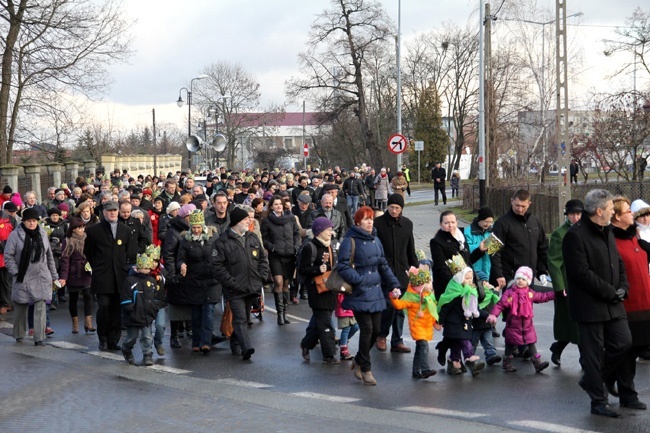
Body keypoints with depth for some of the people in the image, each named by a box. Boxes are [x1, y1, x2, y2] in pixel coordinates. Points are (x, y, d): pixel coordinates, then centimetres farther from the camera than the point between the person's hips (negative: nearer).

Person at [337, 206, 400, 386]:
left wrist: (394, 284, 14)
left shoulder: (375, 240, 14)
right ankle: (365, 369, 4)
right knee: (367, 329, -8)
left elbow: (383, 265, 20)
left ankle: (359, 360, 28)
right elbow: (343, 266, -13)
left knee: (376, 330, 7)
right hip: (359, 293, -7)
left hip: (375, 292, 7)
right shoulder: (350, 241, -8)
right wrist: (359, 280, -23)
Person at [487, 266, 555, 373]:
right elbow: (501, 304, -18)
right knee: (510, 344, 10)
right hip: (513, 325, -4)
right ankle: (507, 363, 24)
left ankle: (537, 363, 9)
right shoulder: (509, 292, -13)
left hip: (527, 325, 4)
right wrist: (493, 314, -32)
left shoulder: (530, 293, 3)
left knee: (531, 343, 6)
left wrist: (555, 294, 15)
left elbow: (542, 297, 17)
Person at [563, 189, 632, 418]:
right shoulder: (575, 235, -15)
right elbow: (582, 273, -20)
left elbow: (618, 263, 19)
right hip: (590, 306, -8)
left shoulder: (607, 233, 14)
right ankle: (598, 401, 10)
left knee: (623, 343, 5)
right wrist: (611, 292, -16)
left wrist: (622, 288, 0)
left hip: (612, 304, 8)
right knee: (593, 353, 0)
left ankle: (590, 380, 25)